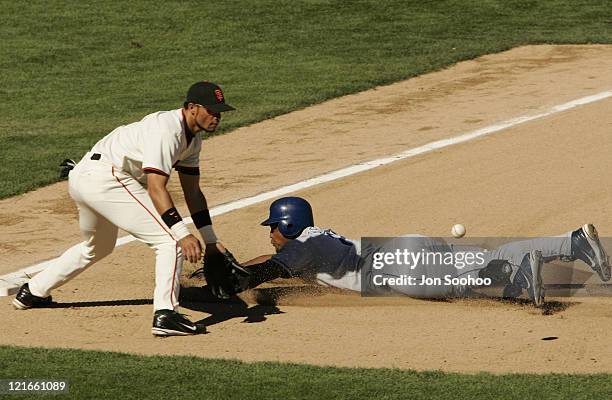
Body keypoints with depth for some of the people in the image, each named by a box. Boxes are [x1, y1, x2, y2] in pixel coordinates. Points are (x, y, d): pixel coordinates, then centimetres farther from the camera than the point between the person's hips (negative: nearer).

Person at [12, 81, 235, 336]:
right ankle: (165, 314, -26)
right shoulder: (166, 130, -18)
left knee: (98, 247, 33)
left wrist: (211, 241, 13)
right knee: (170, 241, -16)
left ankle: (33, 292, 44)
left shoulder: (192, 137, 13)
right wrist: (183, 234, -36)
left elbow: (192, 192, 18)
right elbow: (156, 188, -28)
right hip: (106, 178, -11)